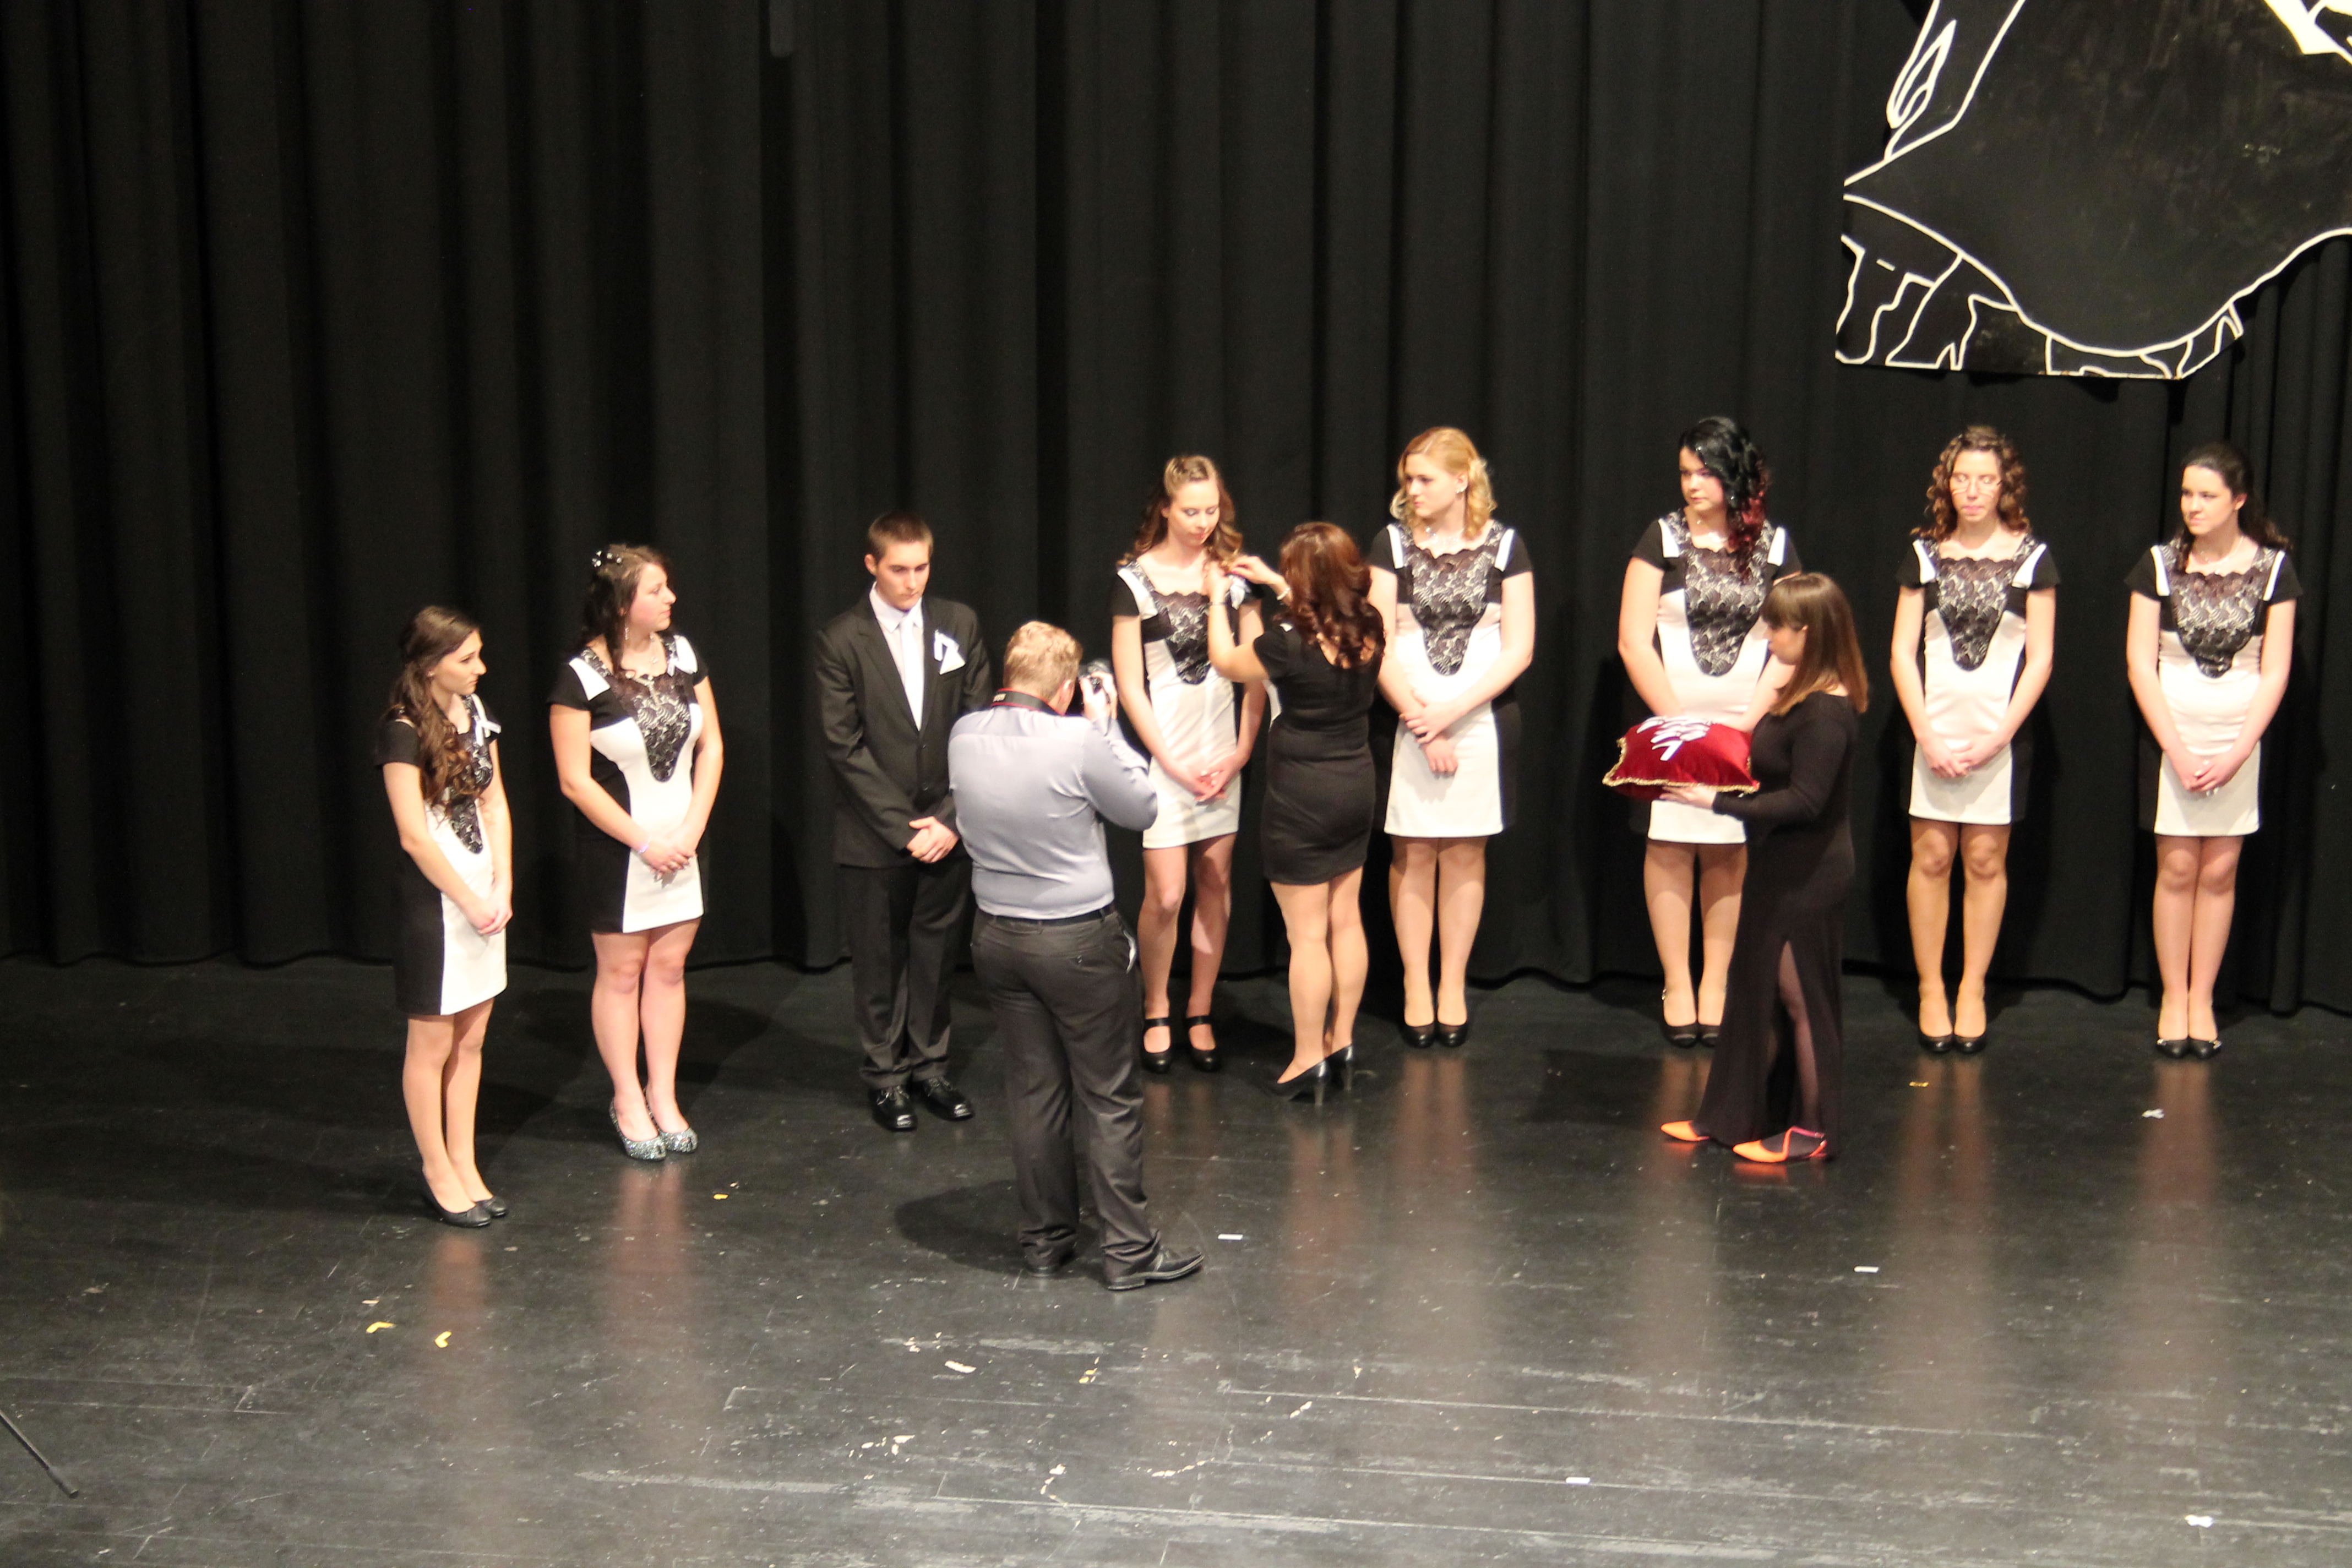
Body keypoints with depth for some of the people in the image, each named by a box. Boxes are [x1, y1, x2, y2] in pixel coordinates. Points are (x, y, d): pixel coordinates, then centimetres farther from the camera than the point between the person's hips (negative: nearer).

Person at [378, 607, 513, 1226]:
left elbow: (495, 804, 9)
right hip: (433, 897, -7)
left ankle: (464, 1164, 24)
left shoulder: (473, 711, 6)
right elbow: (415, 837, -16)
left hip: (483, 891, 7)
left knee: (471, 1039, 13)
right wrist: (471, 904, -11)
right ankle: (439, 1174, 15)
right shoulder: (403, 733, -15)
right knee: (433, 1043, 4)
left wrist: (502, 890, -1)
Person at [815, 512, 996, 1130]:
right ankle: (885, 1074, 21)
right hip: (875, 835, -2)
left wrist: (950, 817, -8)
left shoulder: (959, 625, 3)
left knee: (937, 951, 9)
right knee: (879, 958, 7)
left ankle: (929, 1066, 24)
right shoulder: (842, 639, -7)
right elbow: (844, 746, -9)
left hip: (947, 826, 3)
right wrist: (903, 826, -13)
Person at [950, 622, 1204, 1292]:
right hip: (1077, 941, -5)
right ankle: (1128, 1250, 11)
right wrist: (1105, 728, 2)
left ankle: (1045, 1238, 23)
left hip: (998, 936, 6)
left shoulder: (965, 735, -3)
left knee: (1033, 1093, 15)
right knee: (1112, 1099, 5)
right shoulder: (1079, 742, -20)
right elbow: (1143, 809, -6)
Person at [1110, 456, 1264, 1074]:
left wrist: (1242, 751, -4)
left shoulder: (1234, 573, 6)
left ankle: (1200, 1014, 19)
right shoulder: (1135, 579, -4)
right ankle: (1156, 1012, 15)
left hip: (1223, 754, 3)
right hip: (1163, 752, -3)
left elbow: (1255, 671, 6)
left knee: (1216, 885, 6)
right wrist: (1173, 763, -8)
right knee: (1165, 895, -6)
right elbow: (1130, 685, -5)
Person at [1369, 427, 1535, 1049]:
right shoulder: (1393, 544, 2)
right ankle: (1415, 986, 13)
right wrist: (1420, 721, -10)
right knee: (1413, 854, 2)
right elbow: (1379, 647, -2)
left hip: (1483, 719, 0)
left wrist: (1452, 711, -12)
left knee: (1465, 853, 5)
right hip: (1408, 722, 0)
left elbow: (1518, 649, -2)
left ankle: (1453, 985, 16)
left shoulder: (1503, 547, 2)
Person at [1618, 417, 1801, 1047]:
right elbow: (1633, 643, -4)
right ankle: (1677, 988, 9)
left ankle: (1715, 988, 11)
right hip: (1669, 721, -1)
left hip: (1747, 728, 1)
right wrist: (1679, 721, -9)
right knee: (1669, 850, 0)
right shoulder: (1662, 539, 1)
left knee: (1730, 856, 2)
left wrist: (1748, 723, -7)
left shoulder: (1775, 547, 5)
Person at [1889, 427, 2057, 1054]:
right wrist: (1926, 736, -6)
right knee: (1931, 857, 1)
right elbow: (1903, 653, 3)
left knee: (1986, 860, 3)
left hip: (2002, 731, -1)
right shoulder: (1925, 555, 5)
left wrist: (1999, 736, -9)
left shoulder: (2031, 556, 1)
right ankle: (1930, 990, 11)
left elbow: (2040, 658, -1)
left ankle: (1972, 990, 14)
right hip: (1934, 730, 1)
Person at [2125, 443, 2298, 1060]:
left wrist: (2236, 754, -10)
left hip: (2240, 741, 0)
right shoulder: (2159, 565, -2)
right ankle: (2173, 998, 12)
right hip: (2171, 736, 0)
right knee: (2176, 869, 1)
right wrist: (2177, 751, -11)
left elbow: (2275, 672, -2)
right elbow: (2140, 664, -4)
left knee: (2219, 871, 3)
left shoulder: (2273, 568, -1)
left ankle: (2202, 999, 13)